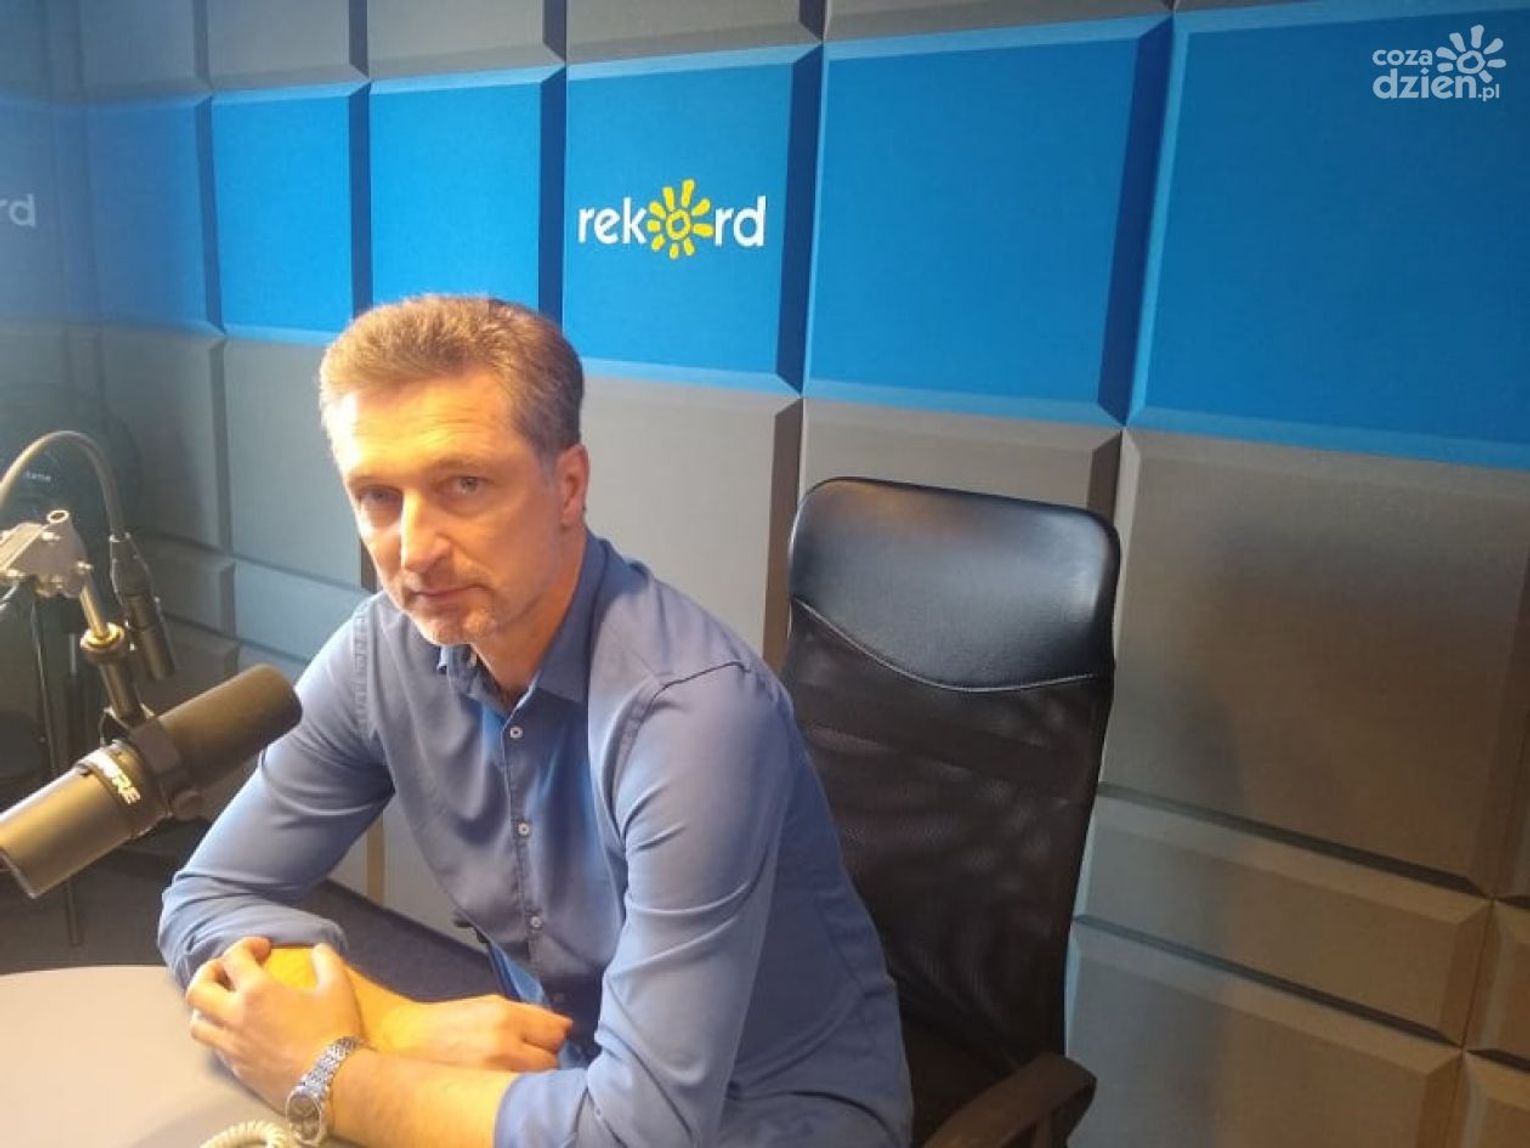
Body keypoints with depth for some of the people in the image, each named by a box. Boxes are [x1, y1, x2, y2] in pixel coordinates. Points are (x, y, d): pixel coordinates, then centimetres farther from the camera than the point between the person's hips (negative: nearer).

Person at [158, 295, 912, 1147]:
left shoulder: (694, 706, -30)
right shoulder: (383, 653, -11)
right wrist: (398, 1027, -20)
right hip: (561, 1073, 5)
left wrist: (324, 1074, -20)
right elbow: (206, 902, -3)